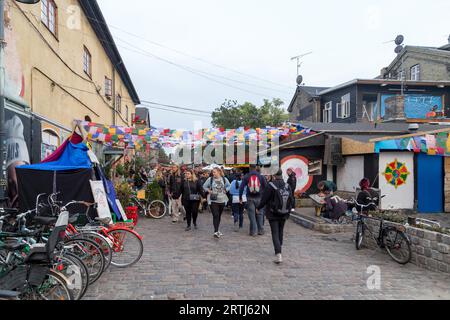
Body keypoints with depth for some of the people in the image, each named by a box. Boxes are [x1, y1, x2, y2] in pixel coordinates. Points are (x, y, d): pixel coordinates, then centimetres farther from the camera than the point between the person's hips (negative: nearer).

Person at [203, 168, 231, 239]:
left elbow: (229, 185, 19)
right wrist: (208, 191, -6)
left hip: (222, 200, 3)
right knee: (215, 215, -13)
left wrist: (226, 190, 3)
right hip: (213, 200, -3)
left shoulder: (224, 179, 2)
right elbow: (204, 186, 7)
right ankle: (216, 232, -14)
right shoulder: (210, 179, -3)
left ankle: (218, 230, 30)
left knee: (219, 216, 14)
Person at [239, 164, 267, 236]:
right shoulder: (261, 176, 1)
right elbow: (265, 187, 2)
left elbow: (241, 187, -5)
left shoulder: (246, 176, -1)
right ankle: (260, 230, 16)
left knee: (252, 215, 5)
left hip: (250, 198, -1)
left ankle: (253, 231, 5)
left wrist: (240, 197, 2)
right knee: (259, 214, 12)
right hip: (259, 198, 1)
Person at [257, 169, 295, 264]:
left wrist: (258, 208, 5)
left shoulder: (271, 186, -17)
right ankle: (280, 248, 38)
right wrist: (289, 210, 22)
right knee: (281, 231, 22)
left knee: (275, 233, -1)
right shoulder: (287, 186, -4)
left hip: (273, 214, -4)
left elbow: (264, 200, -13)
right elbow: (292, 200, 3)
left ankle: (278, 254, -11)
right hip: (284, 214, 4)